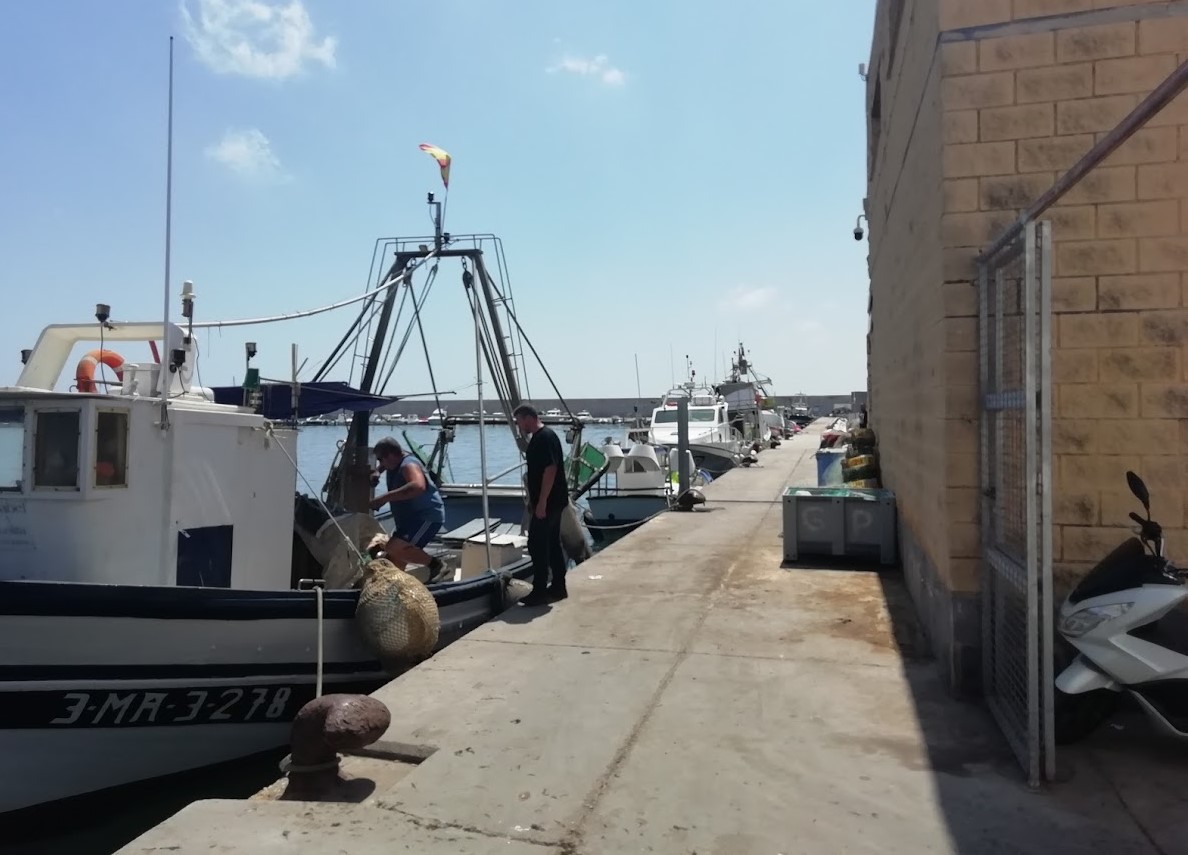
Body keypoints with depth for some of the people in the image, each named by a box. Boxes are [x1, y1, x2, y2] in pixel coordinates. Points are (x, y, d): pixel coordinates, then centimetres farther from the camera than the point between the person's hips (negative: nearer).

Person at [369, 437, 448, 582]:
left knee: (393, 549, -25)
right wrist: (377, 472, 12)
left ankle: (435, 564, -15)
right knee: (394, 559, 14)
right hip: (410, 518, 10)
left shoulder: (408, 465, -21)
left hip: (428, 517, -10)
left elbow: (418, 486, -43)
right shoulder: (394, 465, 8)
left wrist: (385, 497, -42)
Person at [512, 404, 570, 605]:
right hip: (552, 502, 10)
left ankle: (539, 592, -2)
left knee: (537, 544, -7)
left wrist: (541, 502, -23)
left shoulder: (545, 437, -17)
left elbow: (550, 470, -24)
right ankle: (559, 587, 20)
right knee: (552, 543, 13)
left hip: (548, 502, -10)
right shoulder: (539, 437, 14)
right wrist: (534, 500, 23)